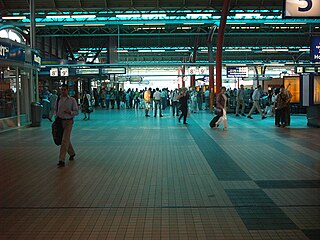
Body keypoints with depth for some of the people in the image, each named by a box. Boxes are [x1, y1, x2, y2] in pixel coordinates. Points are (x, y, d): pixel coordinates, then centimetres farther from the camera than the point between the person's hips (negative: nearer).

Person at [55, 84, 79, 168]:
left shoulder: (72, 100, -7)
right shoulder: (58, 99, 6)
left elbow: (76, 112, -5)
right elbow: (56, 110, 19)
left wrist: (69, 112, -24)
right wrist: (56, 115, -2)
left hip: (68, 122, -5)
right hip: (60, 121, 5)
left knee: (65, 140, -12)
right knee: (66, 139, 17)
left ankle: (61, 160, -12)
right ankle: (72, 153, 41)